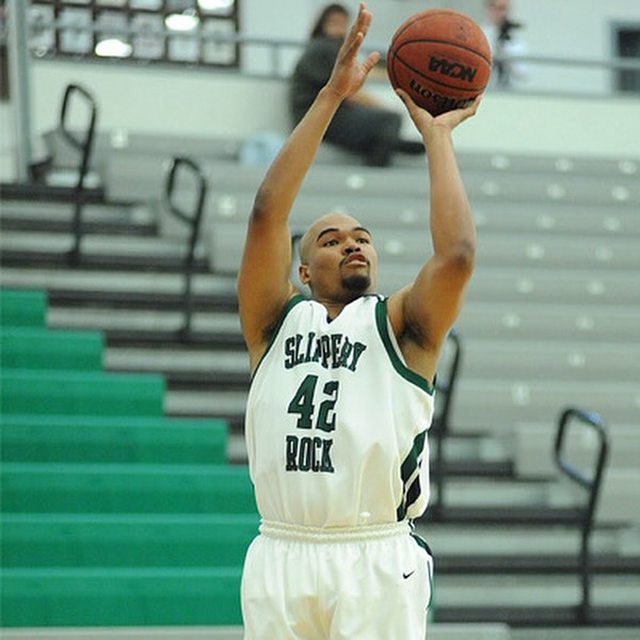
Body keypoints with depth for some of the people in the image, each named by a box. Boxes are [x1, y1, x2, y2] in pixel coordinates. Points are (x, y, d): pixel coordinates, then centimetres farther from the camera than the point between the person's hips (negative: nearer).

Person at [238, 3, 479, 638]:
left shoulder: (398, 325, 10)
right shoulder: (275, 322, 13)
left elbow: (456, 254, -8)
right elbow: (267, 212, 0)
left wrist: (436, 136, 1)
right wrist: (330, 96, -2)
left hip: (380, 559, -1)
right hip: (282, 557, 2)